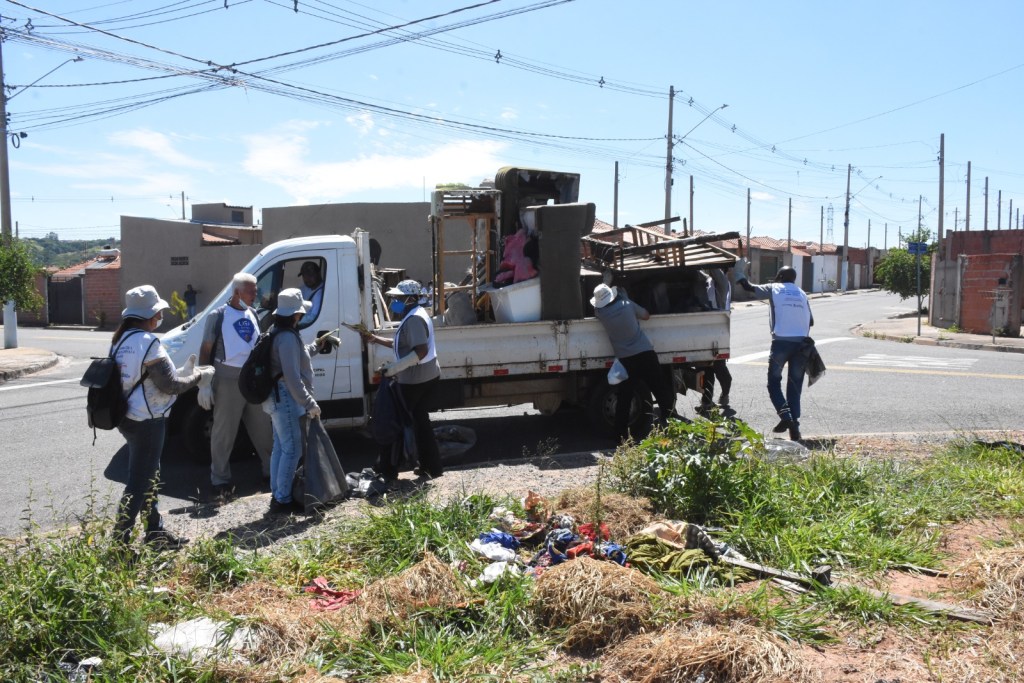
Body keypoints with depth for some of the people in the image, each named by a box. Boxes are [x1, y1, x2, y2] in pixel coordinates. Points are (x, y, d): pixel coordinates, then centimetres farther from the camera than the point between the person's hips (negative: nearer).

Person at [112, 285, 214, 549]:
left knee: (149, 477, 21)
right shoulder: (148, 342, -20)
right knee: (139, 482, -1)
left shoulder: (121, 338, 9)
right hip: (146, 421, -10)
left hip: (128, 416, 10)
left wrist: (181, 373, 13)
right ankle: (120, 540, 4)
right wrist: (197, 378, -4)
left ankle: (155, 533, 32)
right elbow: (168, 385, -19)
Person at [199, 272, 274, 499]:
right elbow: (205, 351, -6)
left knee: (262, 428, 14)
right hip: (228, 380, -5)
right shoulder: (218, 316, -8)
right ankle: (220, 479, 13)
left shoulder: (253, 314, 8)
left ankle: (271, 470, 27)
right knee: (224, 432, 3)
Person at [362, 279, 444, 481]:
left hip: (414, 380, -10)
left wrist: (394, 368, -28)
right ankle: (431, 466, 21)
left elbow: (420, 351, -29)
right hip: (429, 376, 10)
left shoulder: (414, 319, -19)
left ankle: (387, 470, 11)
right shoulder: (416, 315, 14)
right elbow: (403, 345, 22)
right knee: (421, 420, 17)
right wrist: (376, 339, 19)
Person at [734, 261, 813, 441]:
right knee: (795, 386, 9)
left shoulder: (774, 289, 7)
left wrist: (739, 272, 24)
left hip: (781, 342, -3)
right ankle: (794, 425, 3)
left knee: (774, 382, 8)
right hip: (801, 343, 4)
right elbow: (810, 321, 16)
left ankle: (785, 416, -12)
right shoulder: (802, 294, 18)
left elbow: (749, 287, 9)